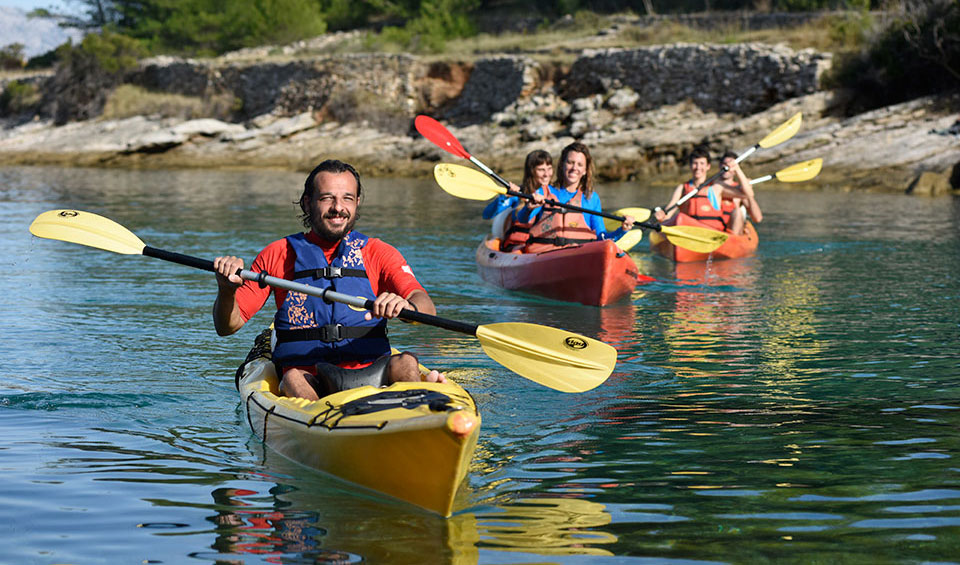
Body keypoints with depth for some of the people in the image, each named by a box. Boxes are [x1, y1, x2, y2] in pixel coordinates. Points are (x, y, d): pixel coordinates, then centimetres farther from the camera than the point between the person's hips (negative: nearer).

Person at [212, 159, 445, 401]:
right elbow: (227, 326, 10)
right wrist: (226, 290, -13)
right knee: (293, 380, -33)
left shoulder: (378, 253, 13)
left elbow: (427, 308, -4)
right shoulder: (278, 254, 13)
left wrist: (407, 307, -29)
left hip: (370, 372, 0)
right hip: (308, 377, 0)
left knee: (405, 363, -29)